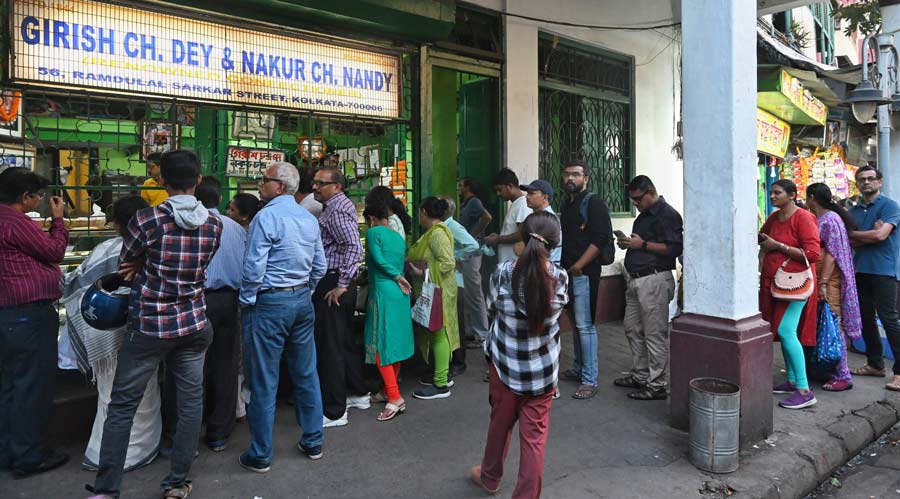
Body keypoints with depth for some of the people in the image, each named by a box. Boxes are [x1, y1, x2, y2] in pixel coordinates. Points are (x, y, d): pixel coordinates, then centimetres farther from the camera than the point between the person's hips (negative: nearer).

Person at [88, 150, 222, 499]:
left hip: (150, 326, -3)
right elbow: (195, 266, 8)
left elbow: (126, 263, 3)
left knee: (122, 406, 9)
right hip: (194, 324, 3)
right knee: (190, 402, 10)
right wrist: (147, 267, 1)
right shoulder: (214, 224, -1)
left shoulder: (147, 219, -12)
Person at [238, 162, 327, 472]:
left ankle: (260, 455, 16)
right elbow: (319, 267, 11)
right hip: (303, 301, 7)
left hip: (269, 304, -7)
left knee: (264, 382, 4)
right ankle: (313, 442, 26)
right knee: (306, 374, 14)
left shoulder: (266, 217, -14)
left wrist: (246, 301, -3)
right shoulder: (309, 218, 8)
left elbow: (253, 268, -16)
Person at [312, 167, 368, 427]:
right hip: (341, 283, 10)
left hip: (331, 287, -10)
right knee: (346, 341, 19)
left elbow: (354, 247, -27)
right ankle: (357, 393, 33)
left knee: (329, 347, -3)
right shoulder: (343, 204, 15)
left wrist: (341, 285, -23)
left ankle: (334, 412, 7)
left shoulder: (335, 211, -15)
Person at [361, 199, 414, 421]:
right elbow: (400, 265, 14)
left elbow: (378, 260, -13)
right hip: (400, 293, 8)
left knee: (381, 345, -4)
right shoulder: (399, 237, 16)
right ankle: (389, 390, 25)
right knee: (395, 341, 14)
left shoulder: (373, 232, -4)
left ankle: (395, 398, -7)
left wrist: (398, 278, -4)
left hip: (383, 292, -8)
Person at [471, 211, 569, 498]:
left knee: (500, 422, 21)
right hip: (543, 369, 0)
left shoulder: (503, 272, -17)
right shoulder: (560, 278, -13)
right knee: (535, 434, 9)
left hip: (505, 362, 1)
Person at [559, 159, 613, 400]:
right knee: (575, 323, 16)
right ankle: (579, 369, 27)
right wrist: (562, 266, 15)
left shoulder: (594, 203, -9)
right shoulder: (566, 204, 17)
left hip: (585, 273, -8)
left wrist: (578, 266, -18)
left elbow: (600, 239, -18)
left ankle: (589, 380, -1)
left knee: (585, 326, -7)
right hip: (568, 272, 8)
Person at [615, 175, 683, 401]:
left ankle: (658, 385, 5)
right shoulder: (644, 214, 18)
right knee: (633, 329, 15)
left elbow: (674, 249, -19)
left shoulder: (667, 215, -10)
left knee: (655, 335, -4)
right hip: (635, 280, 10)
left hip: (654, 280, -10)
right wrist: (628, 243, 8)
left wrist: (642, 244, -17)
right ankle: (640, 376, 27)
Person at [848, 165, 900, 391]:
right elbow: (848, 240, 4)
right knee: (866, 319, 12)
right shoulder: (854, 210, 14)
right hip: (860, 270, 7)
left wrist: (854, 234, -3)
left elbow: (880, 235, -17)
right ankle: (875, 364, 23)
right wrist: (869, 235, -12)